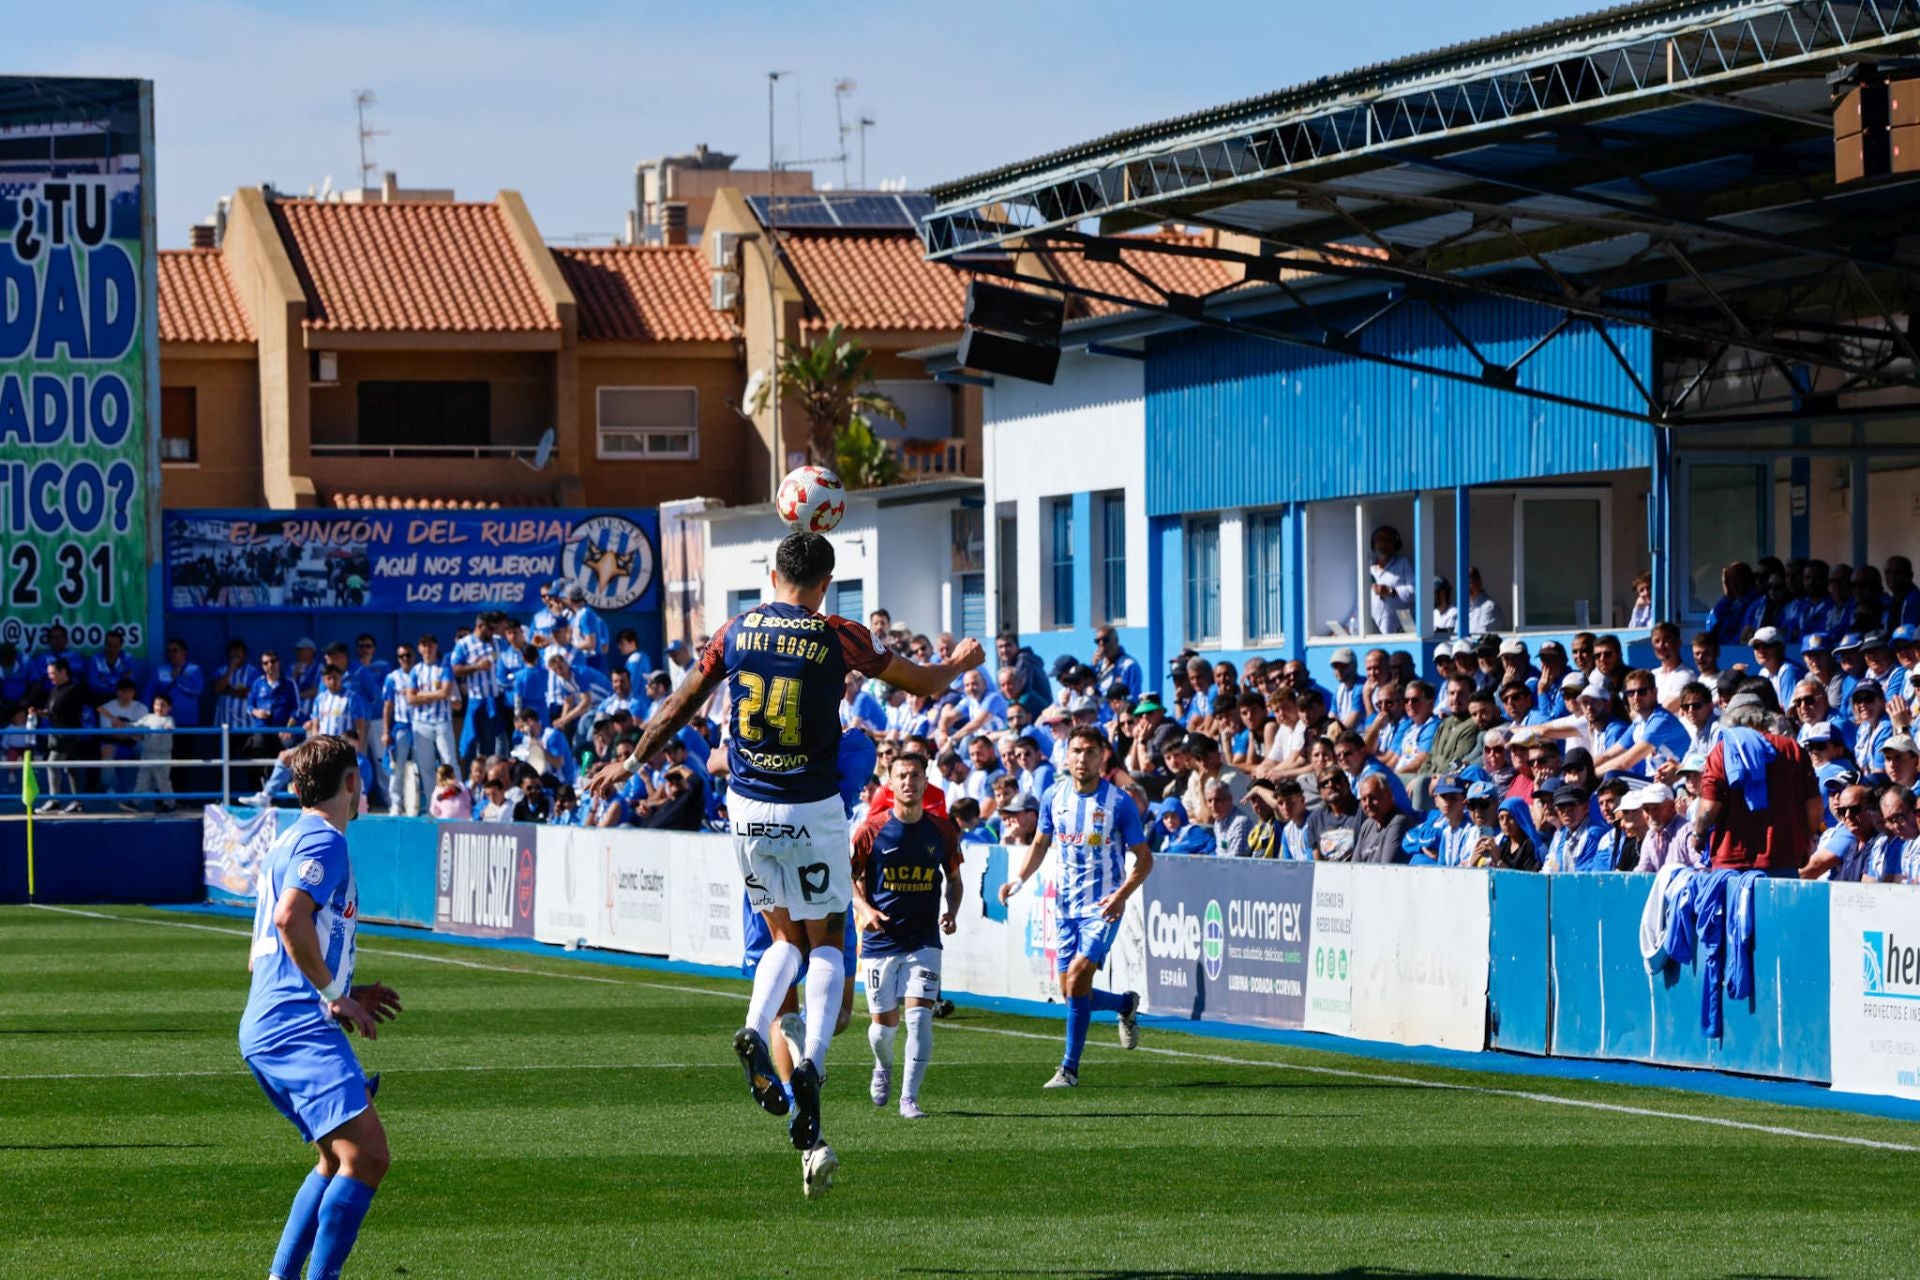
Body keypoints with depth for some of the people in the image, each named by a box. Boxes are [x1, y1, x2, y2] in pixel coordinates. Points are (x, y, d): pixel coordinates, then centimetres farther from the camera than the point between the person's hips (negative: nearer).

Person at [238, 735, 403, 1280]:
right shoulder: (323, 840, -7)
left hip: (268, 1028, 11)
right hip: (298, 1028, -11)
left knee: (340, 1159, 19)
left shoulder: (288, 842, 24)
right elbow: (290, 917, -25)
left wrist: (345, 991, 26)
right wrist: (334, 995, -18)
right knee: (366, 1154, -19)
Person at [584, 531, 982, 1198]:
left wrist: (631, 762, 24)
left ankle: (755, 1032, -8)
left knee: (786, 939, 19)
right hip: (812, 811, -3)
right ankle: (811, 1063, -14)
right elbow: (922, 683, 5)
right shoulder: (838, 637, -7)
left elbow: (680, 704, 11)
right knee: (826, 944, 8)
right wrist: (959, 664, 27)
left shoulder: (737, 630, 2)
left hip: (747, 810, 3)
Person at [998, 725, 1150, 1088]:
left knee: (1078, 977, -20)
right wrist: (1019, 879, 2)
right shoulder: (1055, 797, 4)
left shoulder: (1119, 802, -9)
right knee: (1070, 992, 6)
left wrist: (1122, 894, -21)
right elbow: (1040, 844, 19)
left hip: (1103, 906, -5)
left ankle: (1069, 1068, -11)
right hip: (1066, 905, 5)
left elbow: (1144, 858, -5)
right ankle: (1126, 1004, 38)